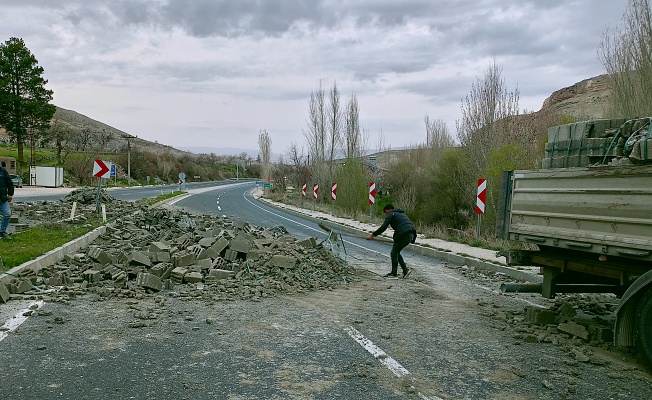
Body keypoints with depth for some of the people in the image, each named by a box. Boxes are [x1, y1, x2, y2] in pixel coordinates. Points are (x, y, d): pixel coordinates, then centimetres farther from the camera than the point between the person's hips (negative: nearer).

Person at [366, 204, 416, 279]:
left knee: (394, 253, 5)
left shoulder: (391, 214, 4)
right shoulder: (401, 214, 30)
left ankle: (394, 274, 9)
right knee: (396, 252, 19)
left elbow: (383, 227, -7)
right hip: (411, 235, 9)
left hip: (403, 235, -9)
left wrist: (373, 235, -3)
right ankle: (405, 270, 13)